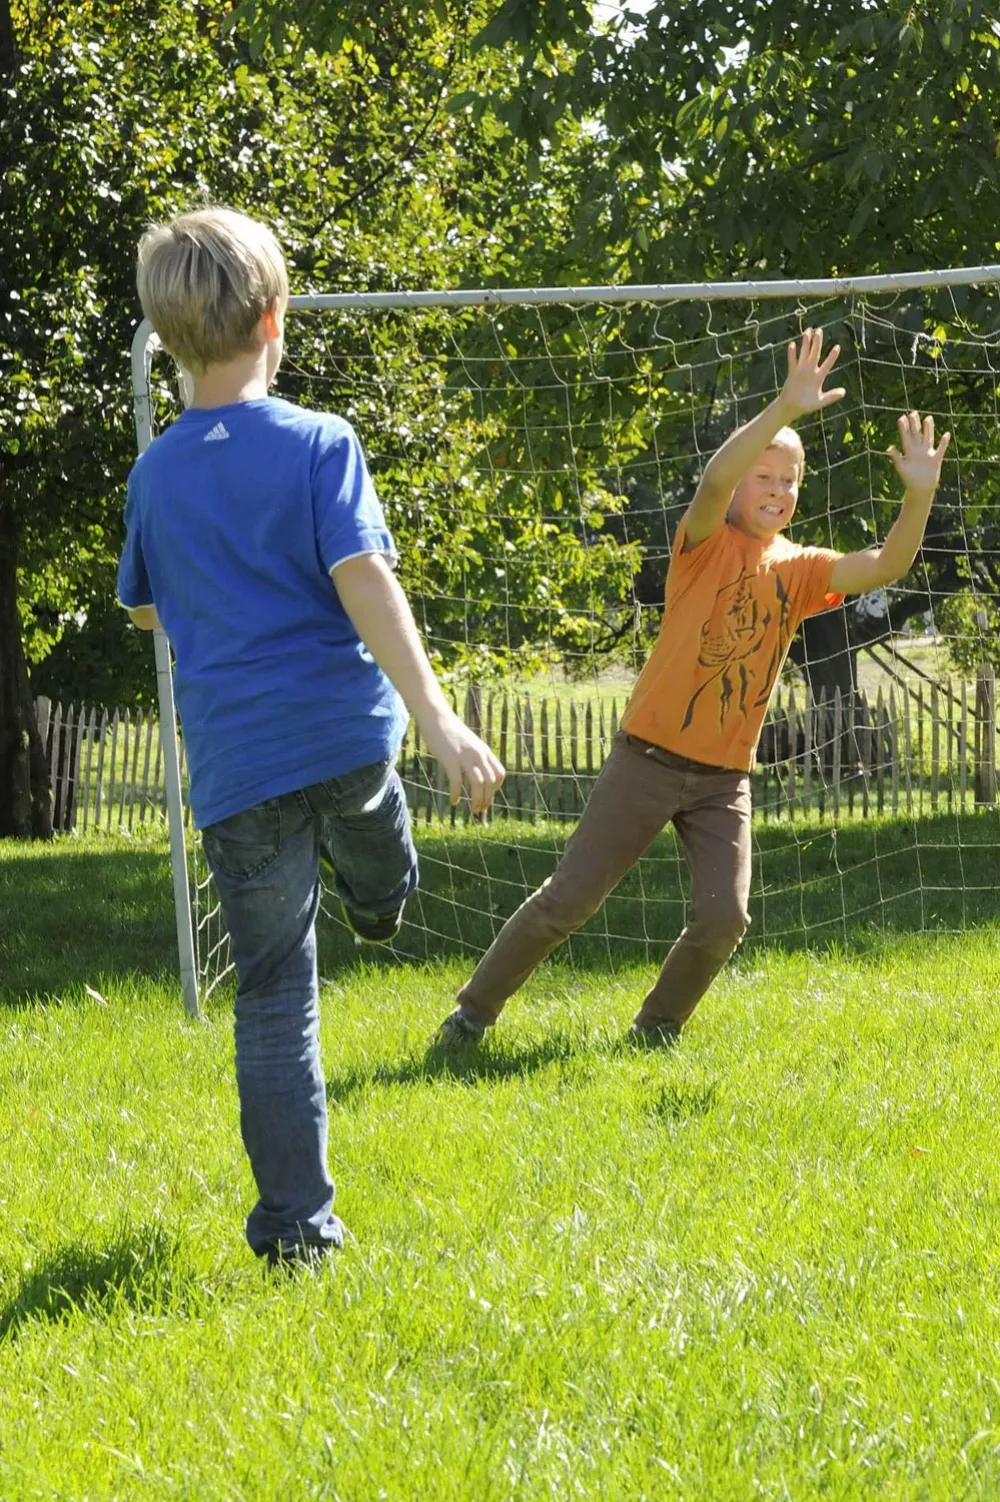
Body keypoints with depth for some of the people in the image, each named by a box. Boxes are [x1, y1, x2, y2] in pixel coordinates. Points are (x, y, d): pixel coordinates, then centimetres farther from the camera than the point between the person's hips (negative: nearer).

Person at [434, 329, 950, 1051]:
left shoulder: (800, 570, 4)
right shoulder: (708, 544, -9)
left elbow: (884, 566, -9)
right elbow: (715, 479, -30)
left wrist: (919, 497, -27)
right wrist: (785, 409, -43)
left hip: (724, 779, 4)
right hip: (650, 760, -4)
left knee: (724, 917, -9)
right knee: (568, 899, -2)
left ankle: (657, 1027, 15)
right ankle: (474, 1011, 13)